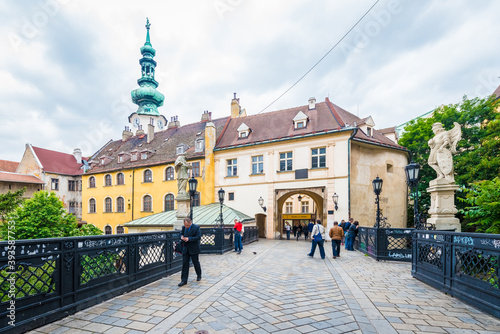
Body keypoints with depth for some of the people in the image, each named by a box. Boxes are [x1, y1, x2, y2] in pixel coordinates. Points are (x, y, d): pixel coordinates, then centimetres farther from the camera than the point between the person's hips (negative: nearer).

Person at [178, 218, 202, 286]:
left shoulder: (196, 227, -13)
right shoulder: (184, 227, 4)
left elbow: (198, 237, -18)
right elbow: (181, 233, 18)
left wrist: (189, 239, -25)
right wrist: (181, 237, -7)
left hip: (194, 249, -4)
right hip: (185, 249, 4)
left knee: (196, 263, 11)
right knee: (185, 264, 1)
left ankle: (199, 276, 35)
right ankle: (184, 280, 6)